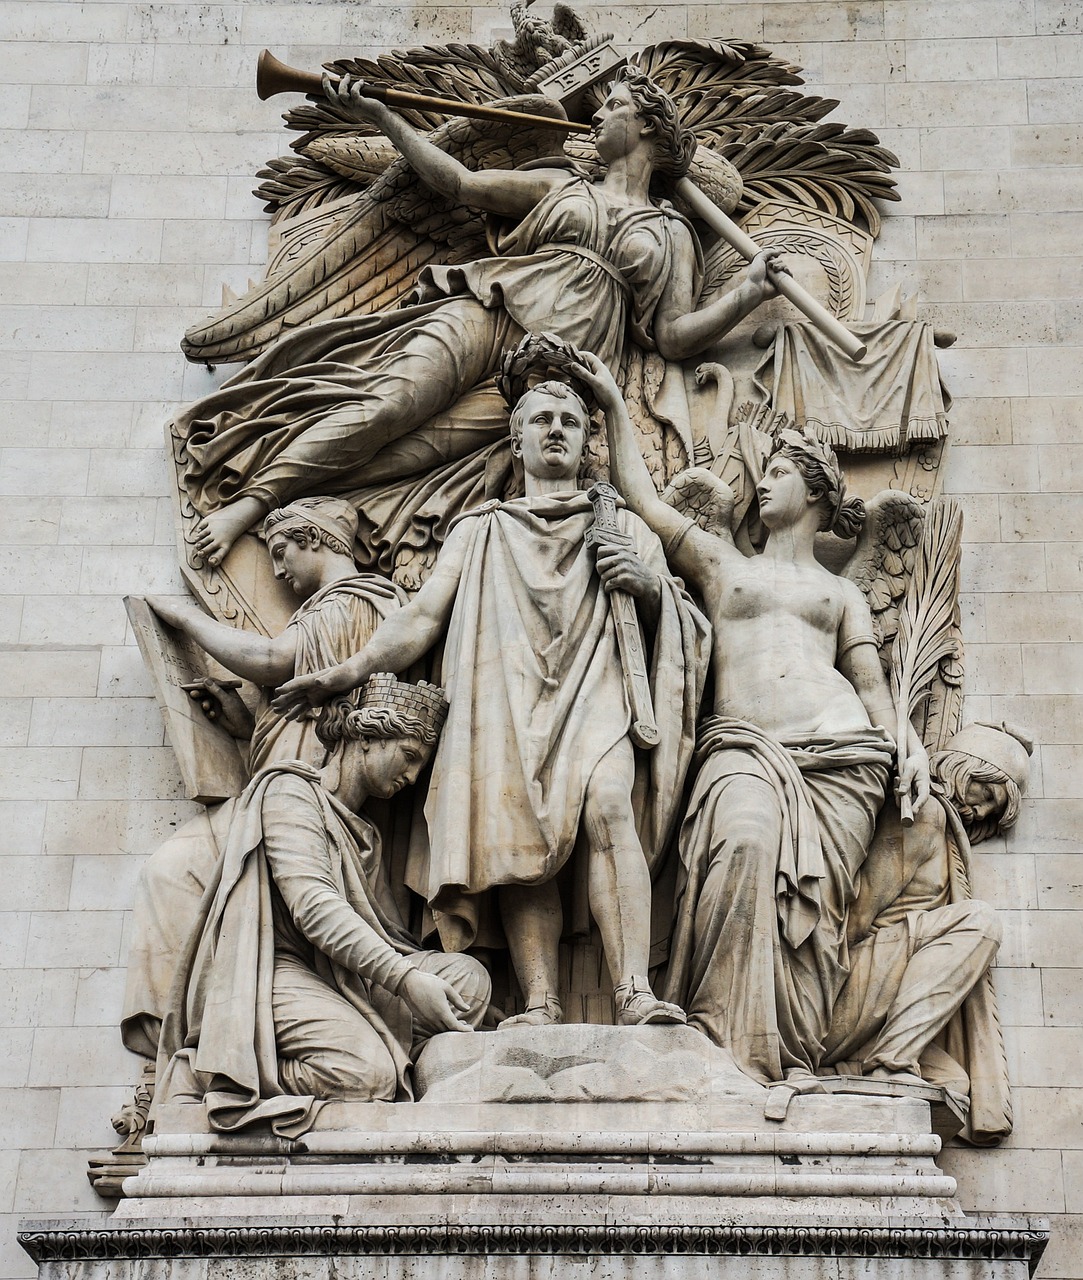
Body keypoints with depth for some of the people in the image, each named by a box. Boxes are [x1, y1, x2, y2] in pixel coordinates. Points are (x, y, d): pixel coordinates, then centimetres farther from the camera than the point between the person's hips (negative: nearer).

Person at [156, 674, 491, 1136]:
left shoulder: (364, 833, 29)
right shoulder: (290, 789, 0)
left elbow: (388, 933, 19)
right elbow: (312, 906, -15)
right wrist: (407, 978, -24)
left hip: (343, 982, 8)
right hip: (276, 972, -8)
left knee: (468, 975, -10)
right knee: (365, 1072, -32)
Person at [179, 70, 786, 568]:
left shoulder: (672, 235, 20)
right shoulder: (560, 185, 27)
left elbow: (674, 337, 10)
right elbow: (461, 183, 21)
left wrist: (748, 295, -5)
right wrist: (380, 115, 21)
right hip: (487, 316, 2)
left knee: (424, 442, -26)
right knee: (393, 400, -27)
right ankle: (247, 501, -32)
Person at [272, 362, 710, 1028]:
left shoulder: (622, 527, 27)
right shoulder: (481, 529, 27)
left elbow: (678, 619, 20)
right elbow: (422, 617, 18)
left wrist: (651, 585, -3)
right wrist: (350, 671, 4)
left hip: (594, 696, -1)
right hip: (506, 702, 1)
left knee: (609, 805, -31)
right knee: (521, 843, -24)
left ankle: (636, 995, -40)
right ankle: (542, 1007, -33)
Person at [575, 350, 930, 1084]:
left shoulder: (843, 595, 28)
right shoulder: (721, 562, 28)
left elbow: (873, 684, 18)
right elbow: (641, 496, 24)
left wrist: (910, 743, -2)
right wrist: (615, 405, 24)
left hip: (840, 752, 2)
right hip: (744, 744, -1)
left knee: (816, 894, -17)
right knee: (744, 846, -32)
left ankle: (795, 1056, -21)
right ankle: (734, 1045, -33)